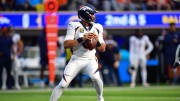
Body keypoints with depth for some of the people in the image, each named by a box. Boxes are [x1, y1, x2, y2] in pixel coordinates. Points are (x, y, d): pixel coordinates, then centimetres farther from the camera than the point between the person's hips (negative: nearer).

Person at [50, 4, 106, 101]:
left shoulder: (97, 28, 7)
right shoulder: (74, 26, -3)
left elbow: (102, 49, 8)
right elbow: (66, 44, -13)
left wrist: (98, 41, -13)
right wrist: (82, 39, -22)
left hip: (90, 60, 1)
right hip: (76, 60, -1)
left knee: (95, 77, -27)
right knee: (63, 84, -10)